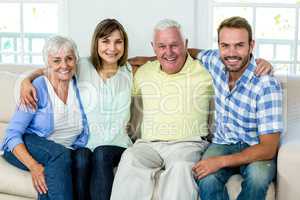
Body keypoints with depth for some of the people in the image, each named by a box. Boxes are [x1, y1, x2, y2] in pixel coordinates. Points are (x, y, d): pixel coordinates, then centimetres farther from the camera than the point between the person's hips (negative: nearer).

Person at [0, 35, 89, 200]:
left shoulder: (79, 85, 2)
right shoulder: (38, 89, -11)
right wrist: (33, 166, -30)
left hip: (66, 153, 3)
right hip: (24, 149, -3)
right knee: (60, 153, -36)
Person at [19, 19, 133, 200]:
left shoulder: (128, 71, 12)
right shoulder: (83, 67, 6)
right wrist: (27, 81, -2)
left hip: (116, 143, 1)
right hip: (84, 141, 0)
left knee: (101, 154, -33)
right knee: (82, 157, -34)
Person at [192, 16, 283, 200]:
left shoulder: (267, 85, -21)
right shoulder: (214, 61, -6)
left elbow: (268, 148, -22)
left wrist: (221, 161, -29)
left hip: (255, 149, -3)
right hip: (223, 143, 3)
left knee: (257, 177, -37)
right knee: (207, 181, -31)